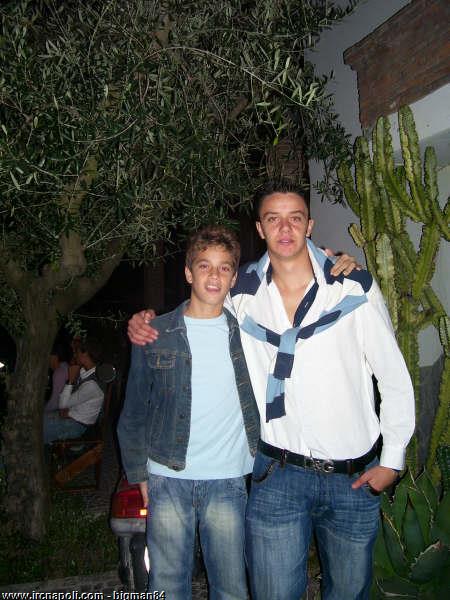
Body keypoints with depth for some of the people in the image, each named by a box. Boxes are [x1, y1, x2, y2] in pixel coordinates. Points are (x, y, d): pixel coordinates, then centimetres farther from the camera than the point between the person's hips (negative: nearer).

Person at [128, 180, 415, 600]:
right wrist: (146, 326, -4)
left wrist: (393, 458, 1)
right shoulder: (241, 294, -3)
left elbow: (394, 375, 0)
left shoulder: (355, 288, -7)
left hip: (356, 476, 1)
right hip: (278, 473, 0)